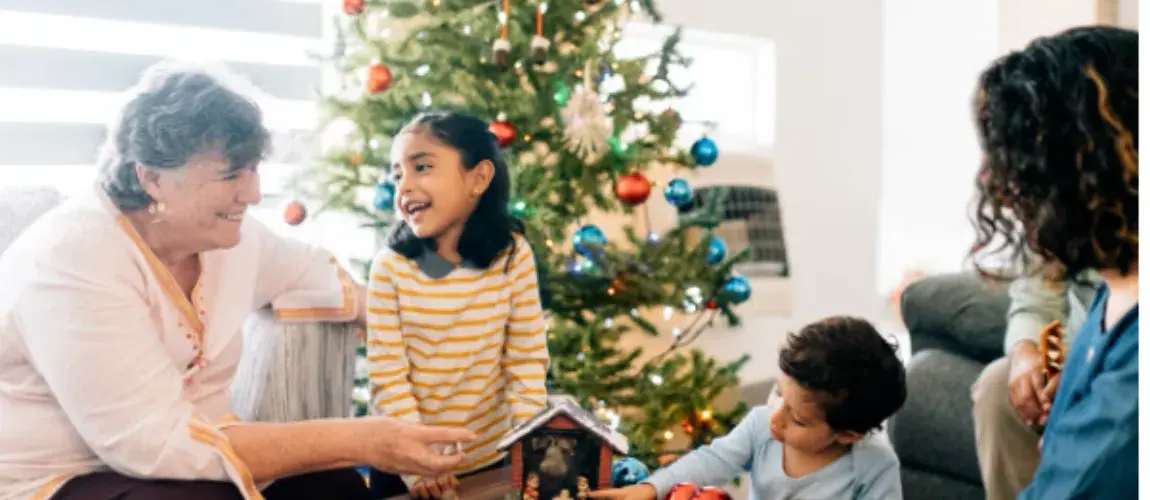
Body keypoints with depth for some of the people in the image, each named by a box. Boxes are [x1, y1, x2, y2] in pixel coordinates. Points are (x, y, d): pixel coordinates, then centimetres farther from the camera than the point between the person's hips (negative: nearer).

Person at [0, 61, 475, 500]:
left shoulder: (227, 233, -3)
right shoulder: (71, 260, -26)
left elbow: (313, 273, 18)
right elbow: (158, 443, -32)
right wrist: (357, 442, -33)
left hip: (173, 459, 7)